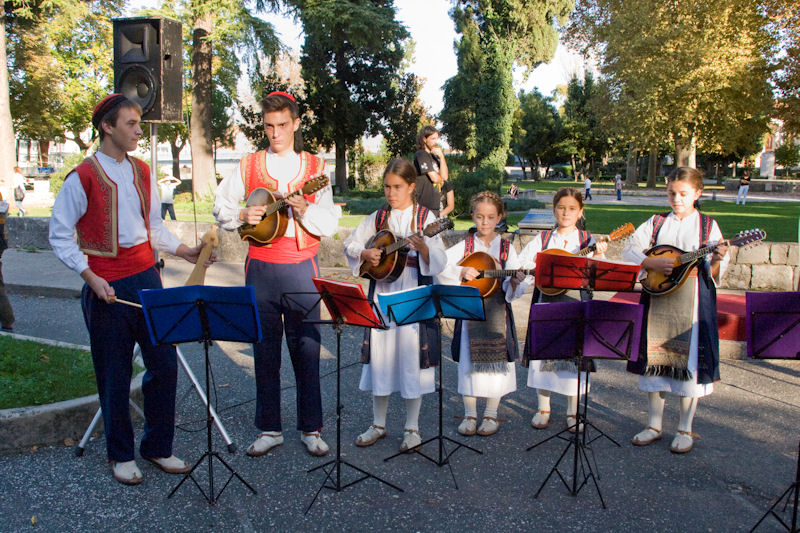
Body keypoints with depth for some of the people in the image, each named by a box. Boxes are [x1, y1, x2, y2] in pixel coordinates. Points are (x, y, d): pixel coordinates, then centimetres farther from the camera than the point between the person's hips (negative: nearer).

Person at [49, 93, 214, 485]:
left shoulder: (141, 172, 11)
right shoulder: (83, 177, -7)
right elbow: (60, 235, -5)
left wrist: (183, 251, 3)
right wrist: (91, 278, -13)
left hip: (147, 278, 6)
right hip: (108, 287, -5)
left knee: (164, 364, 6)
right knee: (115, 375, 6)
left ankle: (158, 447, 22)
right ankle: (120, 455, 23)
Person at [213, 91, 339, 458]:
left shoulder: (314, 168, 5)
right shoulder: (249, 166, 8)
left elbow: (330, 224, -3)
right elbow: (221, 208, 11)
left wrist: (303, 210, -21)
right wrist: (243, 215, -9)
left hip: (302, 267, -1)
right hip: (261, 268, 1)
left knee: (306, 348, 1)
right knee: (265, 349, 7)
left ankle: (311, 429, 15)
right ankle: (269, 429, 19)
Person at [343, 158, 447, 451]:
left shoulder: (424, 217, -4)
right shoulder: (378, 217, 7)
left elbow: (439, 262, -10)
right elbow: (350, 243, 14)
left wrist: (423, 247, -31)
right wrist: (366, 254, -7)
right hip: (382, 292, 4)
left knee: (411, 356, 0)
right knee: (380, 355, 8)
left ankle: (412, 427, 16)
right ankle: (378, 424, 23)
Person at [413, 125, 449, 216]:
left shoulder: (434, 156, 17)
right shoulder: (421, 154, -8)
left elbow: (445, 177, 4)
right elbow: (435, 178, -15)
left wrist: (441, 156, -3)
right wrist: (442, 180, 8)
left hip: (435, 205, 9)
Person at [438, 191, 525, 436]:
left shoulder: (506, 248, 3)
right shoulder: (465, 246, 4)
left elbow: (510, 289, -3)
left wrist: (515, 283, -26)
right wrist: (462, 272, -18)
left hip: (496, 311, 0)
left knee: (495, 359, 2)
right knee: (469, 360, 3)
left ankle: (491, 414, 18)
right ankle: (470, 414, 16)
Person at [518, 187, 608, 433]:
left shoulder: (587, 240, 5)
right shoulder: (543, 238, 7)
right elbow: (520, 261, -2)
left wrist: (597, 256, -24)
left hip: (575, 301, -1)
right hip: (547, 300, 1)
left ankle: (573, 412, 15)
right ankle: (543, 409, 18)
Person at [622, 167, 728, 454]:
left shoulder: (707, 226, 3)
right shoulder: (656, 223, 8)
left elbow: (712, 273, -1)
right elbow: (628, 252, 1)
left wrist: (716, 260, -22)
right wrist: (653, 263, -13)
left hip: (692, 302, -2)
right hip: (657, 300, 2)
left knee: (689, 360, -1)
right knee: (655, 359, 6)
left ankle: (685, 430, 15)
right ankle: (654, 425, 20)